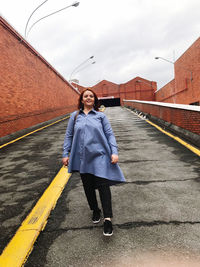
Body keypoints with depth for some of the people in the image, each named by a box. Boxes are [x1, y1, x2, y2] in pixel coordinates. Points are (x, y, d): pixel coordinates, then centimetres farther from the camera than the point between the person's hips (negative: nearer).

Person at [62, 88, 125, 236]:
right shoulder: (74, 116, 9)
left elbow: (109, 134, 2)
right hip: (82, 158, 3)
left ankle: (107, 219, 2)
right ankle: (95, 211, 36)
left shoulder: (101, 116, 5)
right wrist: (66, 154, 5)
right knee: (88, 186, 13)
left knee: (103, 185, -7)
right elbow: (69, 136, 11)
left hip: (99, 156, -2)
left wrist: (114, 152, -8)